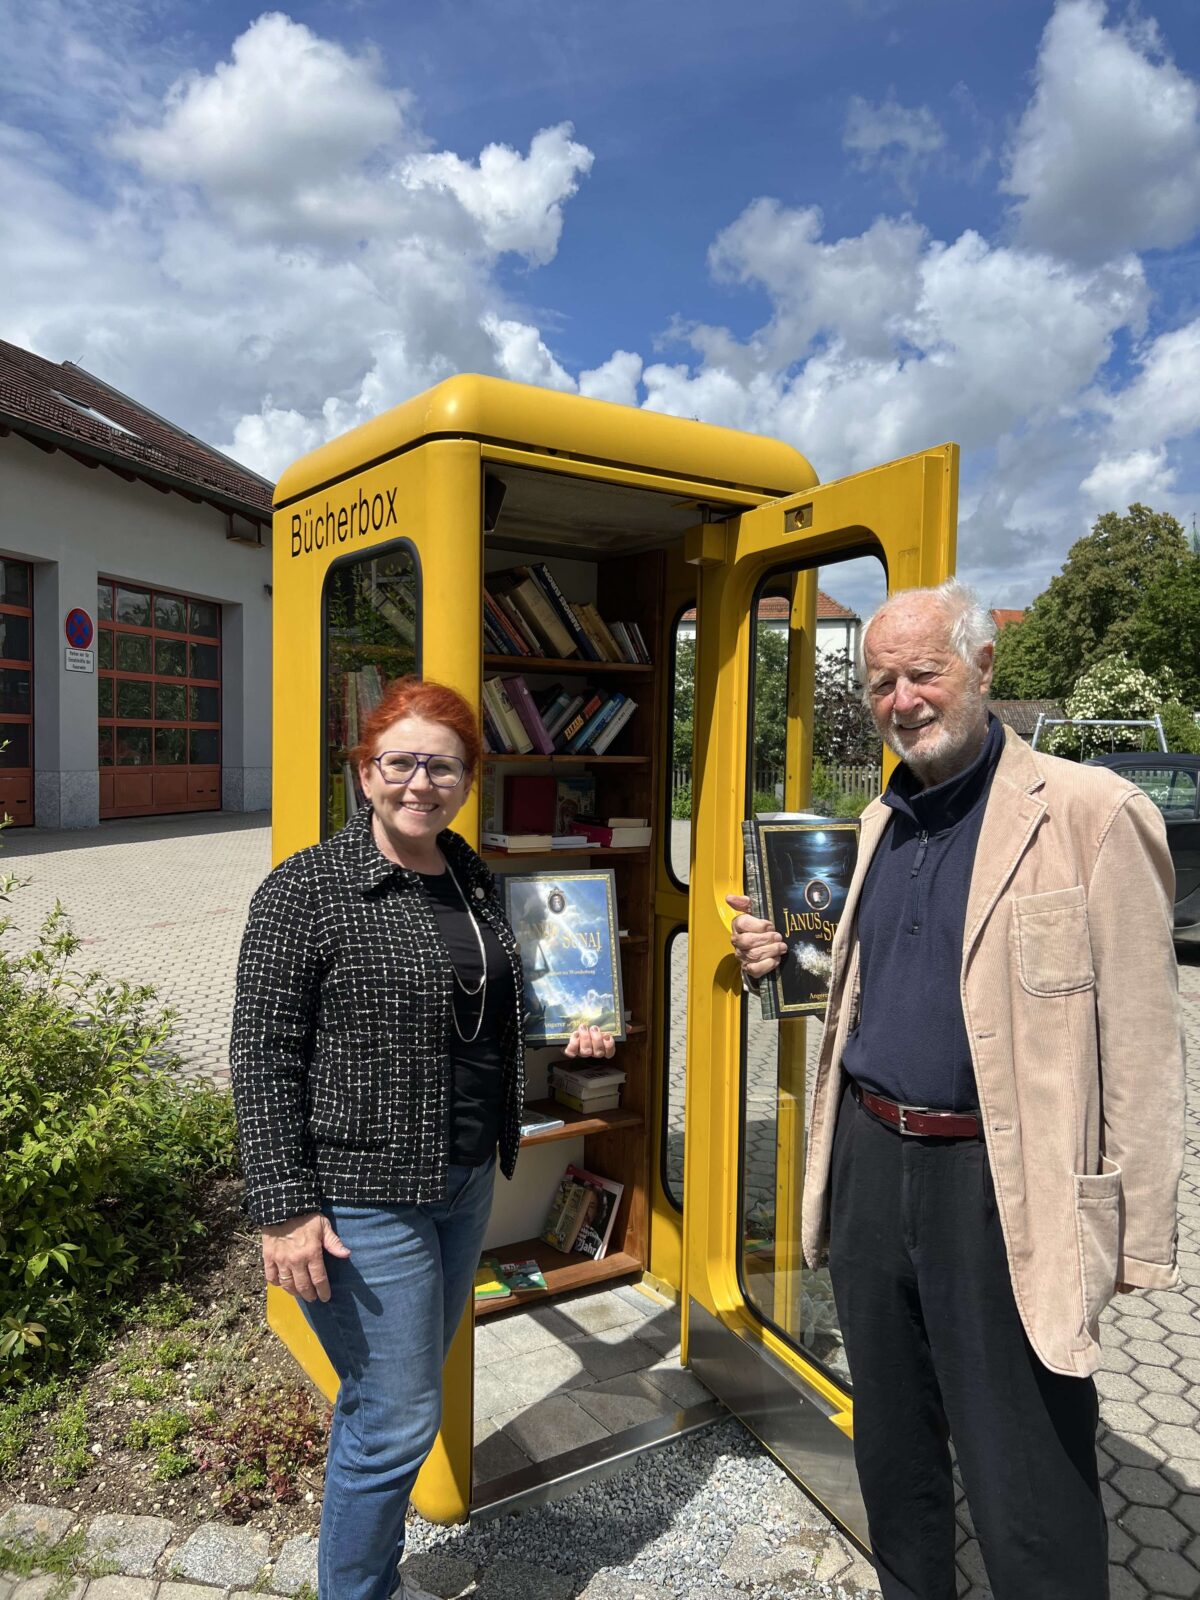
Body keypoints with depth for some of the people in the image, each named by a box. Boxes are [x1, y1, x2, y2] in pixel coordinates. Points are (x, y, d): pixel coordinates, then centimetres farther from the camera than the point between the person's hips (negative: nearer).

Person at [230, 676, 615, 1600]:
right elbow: (264, 1057, -14)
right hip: (362, 1199, -7)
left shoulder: (473, 880, 6)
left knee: (400, 1398, 22)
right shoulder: (309, 890, -14)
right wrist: (286, 1210, -17)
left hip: (466, 1180, 7)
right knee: (398, 1417, 3)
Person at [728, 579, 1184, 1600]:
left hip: (1000, 1184, -6)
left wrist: (1139, 1238, -11)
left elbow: (1140, 1046, -12)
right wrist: (783, 967, 1)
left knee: (1027, 1491, 8)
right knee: (891, 1448, 23)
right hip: (868, 1161, 7)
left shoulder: (1092, 814, -11)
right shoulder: (880, 821, 10)